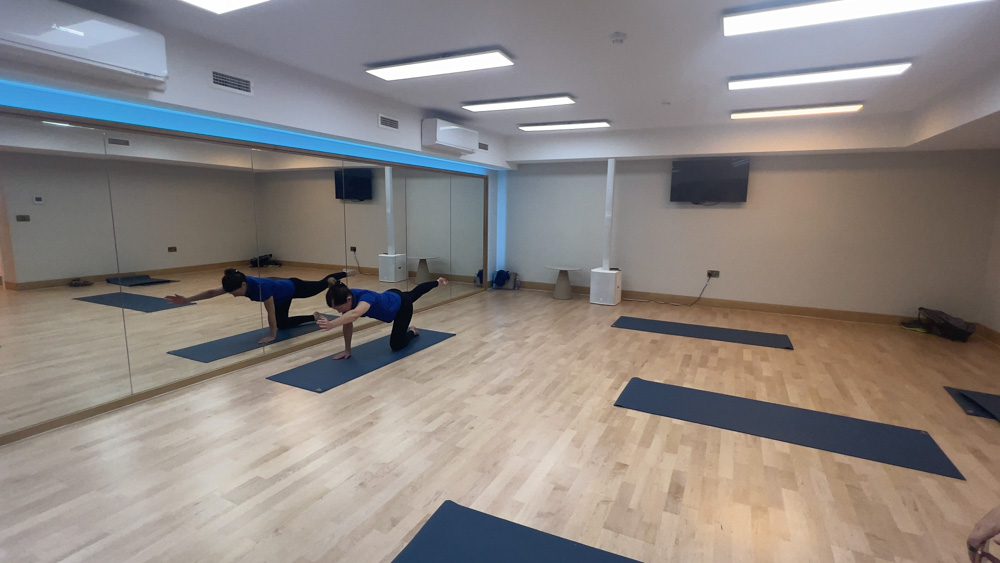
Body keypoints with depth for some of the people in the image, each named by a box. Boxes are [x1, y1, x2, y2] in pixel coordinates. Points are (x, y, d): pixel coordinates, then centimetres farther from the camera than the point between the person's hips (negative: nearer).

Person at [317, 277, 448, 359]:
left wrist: (332, 324, -84)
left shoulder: (365, 297, -47)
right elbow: (348, 324, -17)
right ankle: (437, 282, 65)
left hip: (402, 305, -7)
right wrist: (347, 350, -19)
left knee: (396, 345, -3)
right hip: (390, 296, 7)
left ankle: (411, 332, 29)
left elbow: (355, 314, -71)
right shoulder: (346, 297, -28)